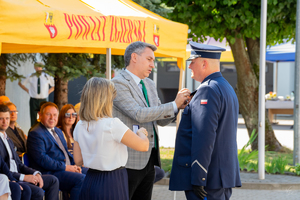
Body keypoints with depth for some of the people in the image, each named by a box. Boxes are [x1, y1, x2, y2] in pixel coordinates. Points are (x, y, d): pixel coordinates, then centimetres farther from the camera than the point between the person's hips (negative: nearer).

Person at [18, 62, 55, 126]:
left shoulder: (47, 77, 0)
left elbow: (54, 86, 15)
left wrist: (48, 91, 3)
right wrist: (28, 90, 7)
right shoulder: (30, 77, 0)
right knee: (33, 118, -1)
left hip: (43, 101, 0)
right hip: (33, 100, 0)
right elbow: (20, 83, 16)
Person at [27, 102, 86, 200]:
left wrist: (74, 165, 5)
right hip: (51, 172, -10)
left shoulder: (58, 131, 22)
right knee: (81, 179, -27)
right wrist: (65, 167, -19)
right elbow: (41, 158, -18)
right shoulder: (35, 133, -9)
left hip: (68, 167, 10)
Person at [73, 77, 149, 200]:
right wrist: (141, 133, 8)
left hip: (90, 182, 7)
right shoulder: (113, 125, -18)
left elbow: (78, 160, 10)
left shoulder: (80, 127, 2)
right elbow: (143, 146, -14)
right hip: (112, 184, -7)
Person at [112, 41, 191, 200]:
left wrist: (179, 106, -1)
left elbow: (161, 120, 19)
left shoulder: (149, 85, 16)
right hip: (129, 162, -8)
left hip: (149, 161, 8)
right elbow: (138, 114, -21)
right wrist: (174, 105, -17)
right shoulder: (118, 84, -11)